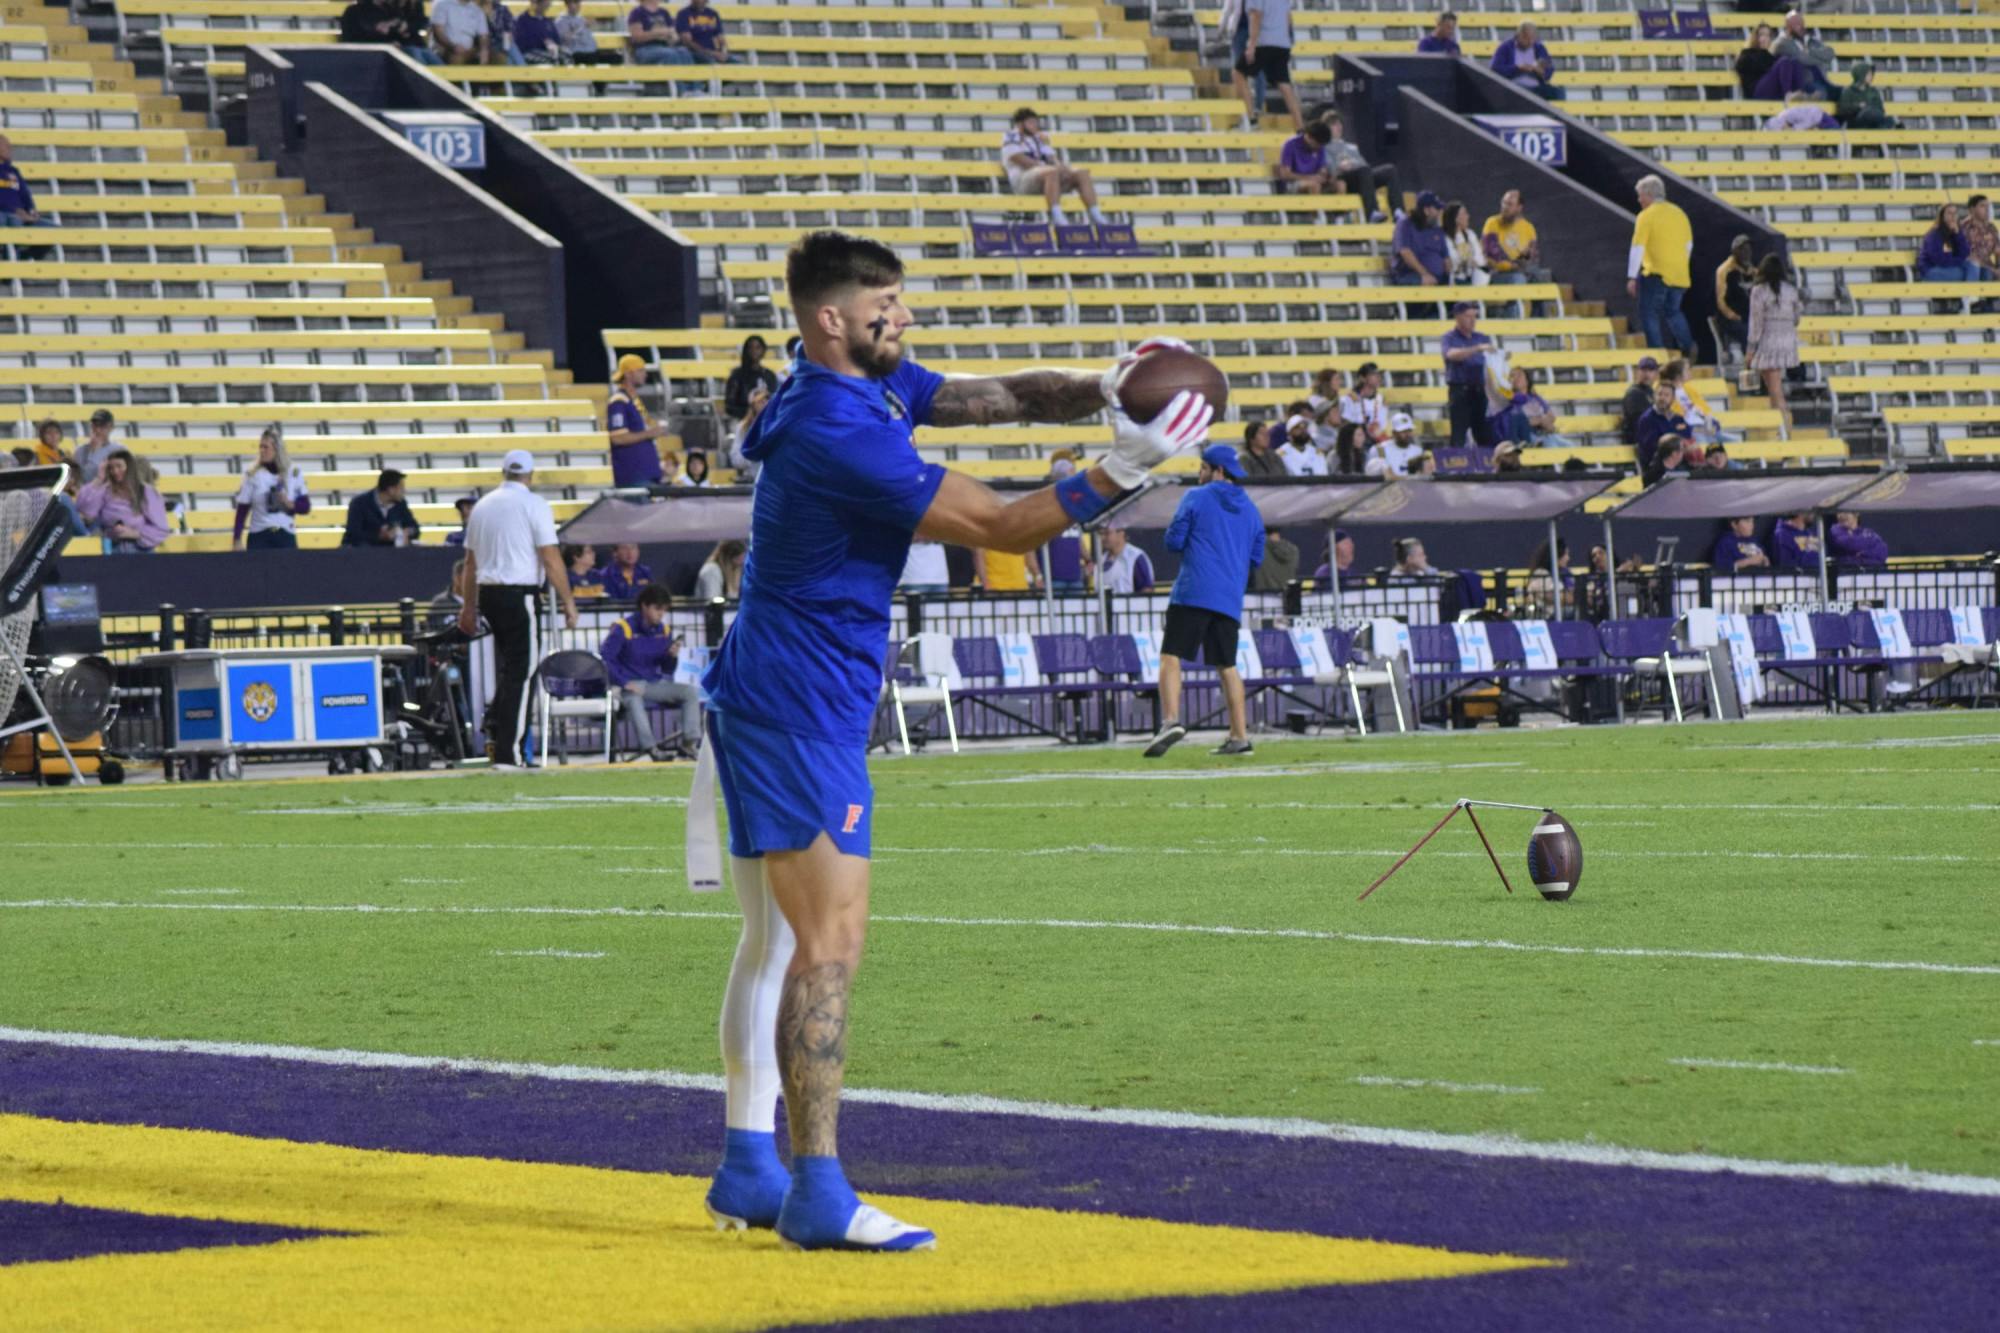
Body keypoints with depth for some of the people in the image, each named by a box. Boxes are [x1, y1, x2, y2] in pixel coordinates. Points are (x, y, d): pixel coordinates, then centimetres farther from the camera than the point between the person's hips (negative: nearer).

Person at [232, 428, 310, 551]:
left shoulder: (294, 474, 4)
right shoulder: (252, 475, 2)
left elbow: (305, 506, 8)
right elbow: (242, 510, 2)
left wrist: (289, 504, -13)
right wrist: (237, 540, -5)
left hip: (286, 536, 1)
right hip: (259, 537, -1)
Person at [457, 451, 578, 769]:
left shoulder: (482, 505, 13)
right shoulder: (533, 504, -6)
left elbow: (470, 561, 18)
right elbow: (551, 558, -11)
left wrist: (469, 606, 25)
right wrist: (568, 602, -7)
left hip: (487, 593, 6)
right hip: (521, 594, -6)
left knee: (508, 667, 20)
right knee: (520, 673, -4)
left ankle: (496, 732, 12)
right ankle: (508, 754, -8)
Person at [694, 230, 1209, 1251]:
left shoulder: (874, 388, 8)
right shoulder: (839, 436, -23)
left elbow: (992, 397, 8)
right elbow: (998, 526, -21)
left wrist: (1096, 391, -10)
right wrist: (1124, 471, -23)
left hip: (756, 702, 11)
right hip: (803, 711, -11)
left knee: (776, 942, 16)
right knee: (830, 944, -14)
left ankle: (749, 1168, 23)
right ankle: (817, 1194, -16)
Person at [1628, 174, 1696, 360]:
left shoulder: (1647, 216, -9)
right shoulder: (1679, 213, 10)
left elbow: (1638, 248, -13)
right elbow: (1689, 245, 17)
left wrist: (1632, 278, -10)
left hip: (1656, 275, -6)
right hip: (1680, 276, 6)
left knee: (1650, 316, 3)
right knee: (1673, 311, 22)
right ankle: (1688, 345, 3)